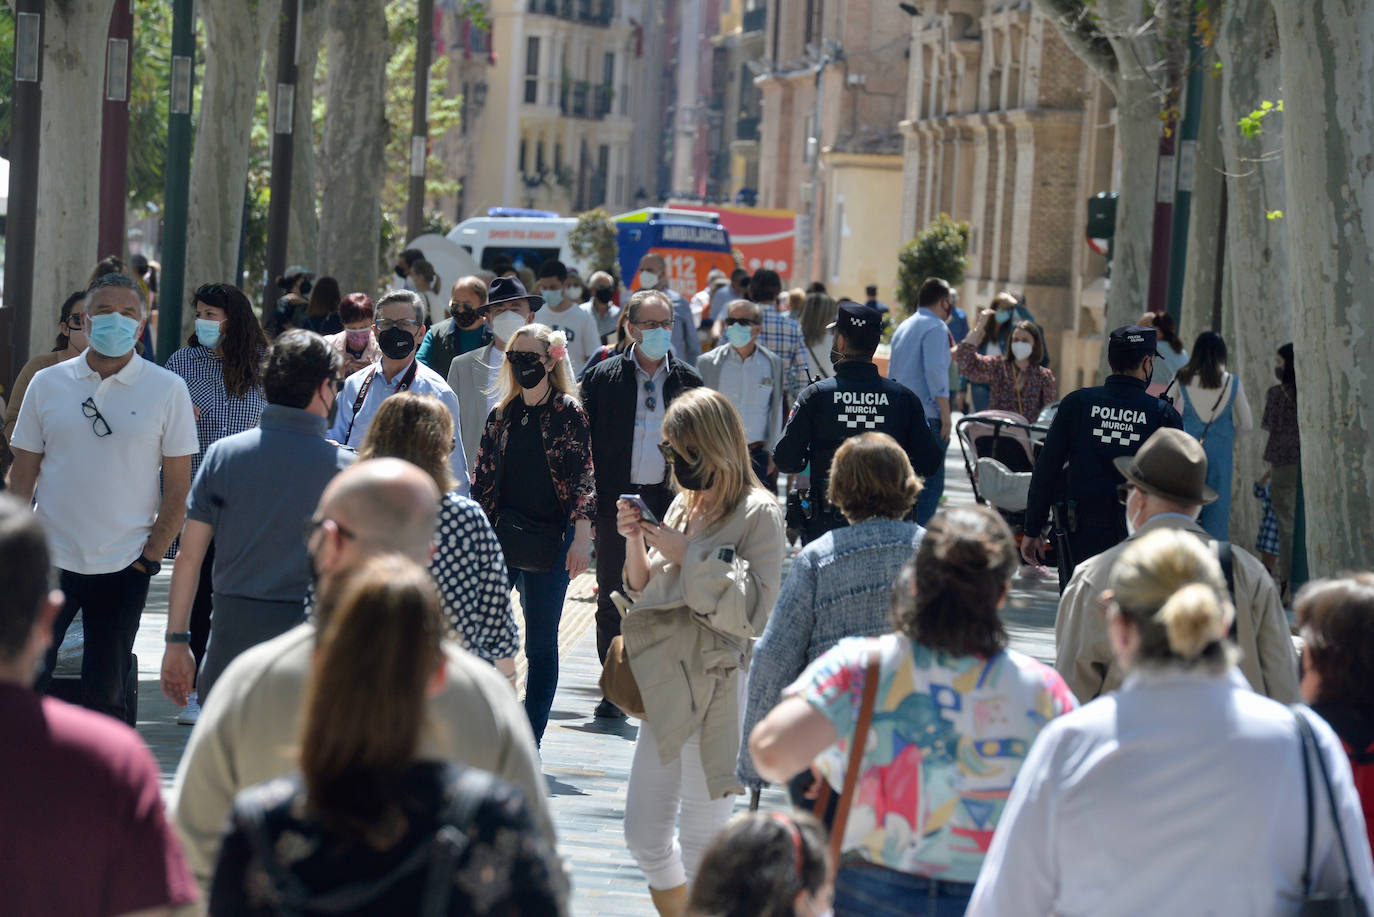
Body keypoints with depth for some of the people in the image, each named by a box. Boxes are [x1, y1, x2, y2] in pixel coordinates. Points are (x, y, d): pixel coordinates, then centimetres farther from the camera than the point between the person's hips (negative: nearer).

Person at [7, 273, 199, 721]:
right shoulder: (47, 383, 5)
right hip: (50, 561, 1)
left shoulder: (167, 389, 1)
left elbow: (178, 488, 2)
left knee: (105, 694, 4)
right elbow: (22, 477, 9)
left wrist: (151, 557, -5)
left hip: (123, 567, -1)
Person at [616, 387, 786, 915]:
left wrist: (686, 555, -15)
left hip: (718, 690, -7)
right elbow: (644, 593, 15)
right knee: (643, 833, 9)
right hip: (665, 687, 7)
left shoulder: (758, 514, -10)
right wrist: (636, 541, -2)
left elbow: (749, 613, -17)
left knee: (702, 842, 2)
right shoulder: (684, 506, 10)